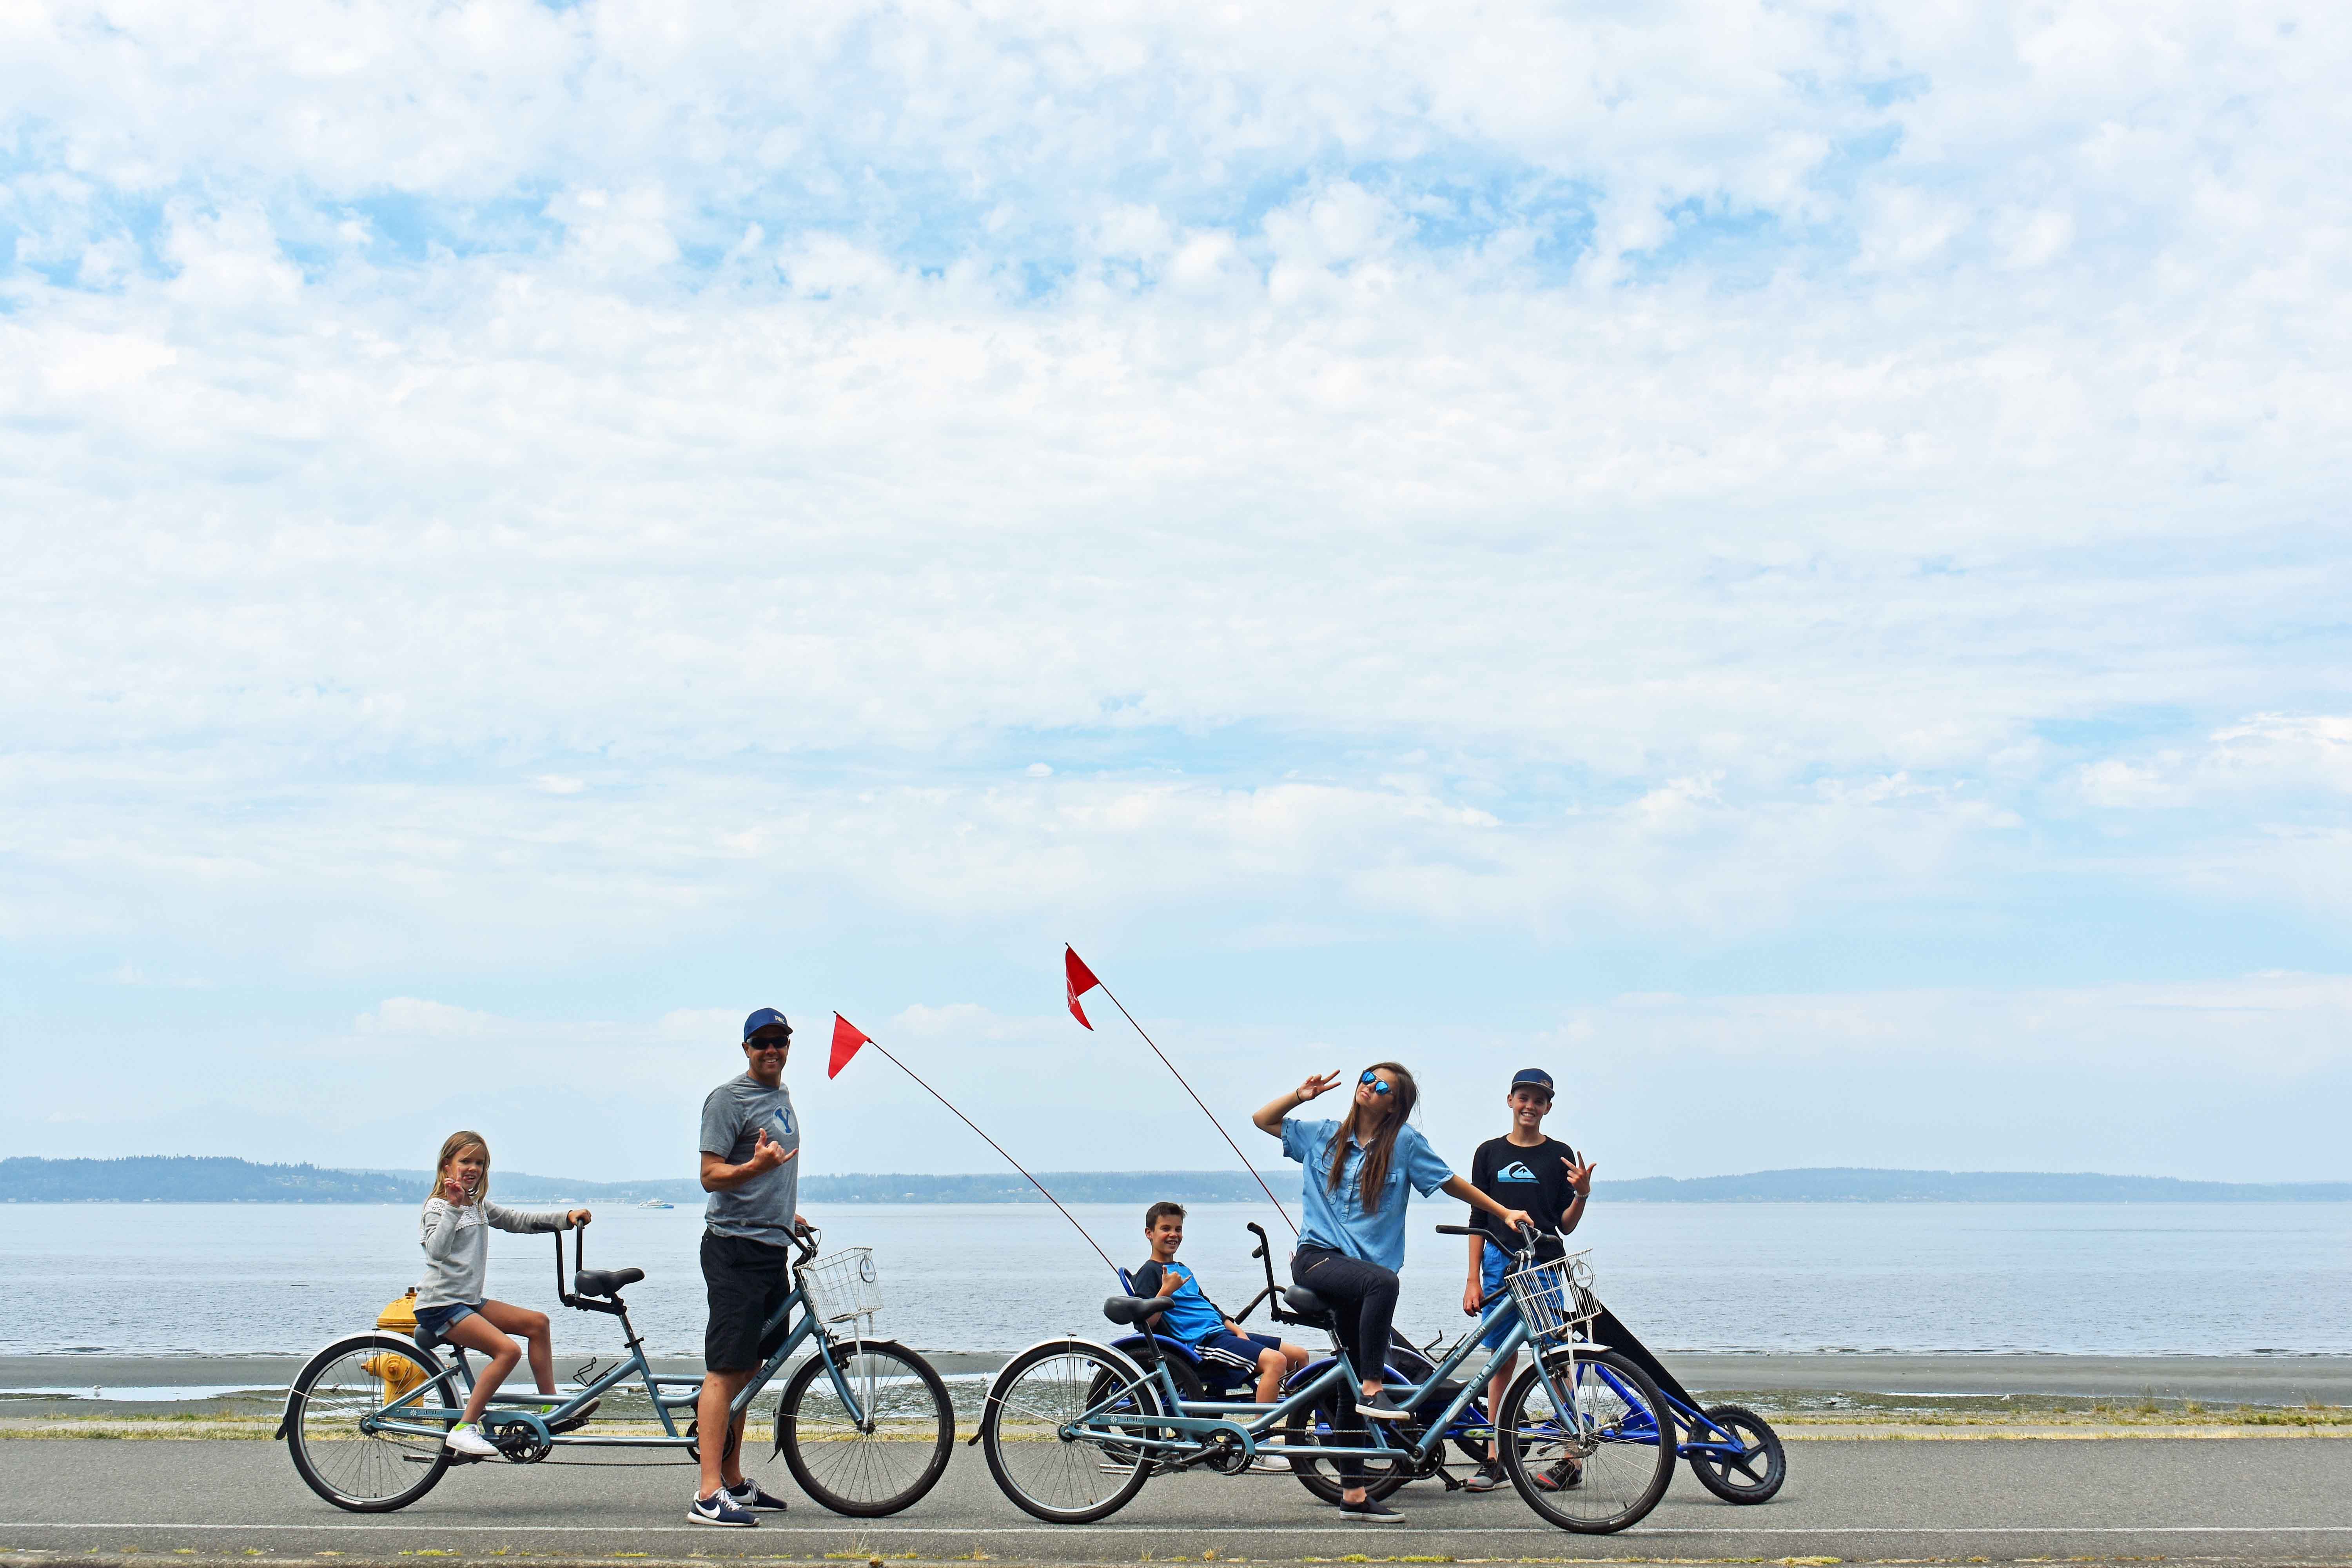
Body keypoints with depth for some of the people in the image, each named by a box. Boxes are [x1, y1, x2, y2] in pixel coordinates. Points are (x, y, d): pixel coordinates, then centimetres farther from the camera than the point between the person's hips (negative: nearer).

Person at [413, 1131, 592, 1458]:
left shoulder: (479, 1206, 14)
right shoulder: (438, 1207, -12)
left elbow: (520, 1222, 16)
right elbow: (437, 1251, -30)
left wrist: (566, 1218, 4)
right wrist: (454, 1207, -37)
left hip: (469, 1301, 9)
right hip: (440, 1305, -9)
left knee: (537, 1322, 3)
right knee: (507, 1349, -24)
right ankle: (464, 1429, -20)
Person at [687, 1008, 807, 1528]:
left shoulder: (781, 1095, 18)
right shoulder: (729, 1098, -9)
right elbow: (711, 1176, -16)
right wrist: (756, 1165, -32)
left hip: (772, 1249, 9)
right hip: (735, 1249, -9)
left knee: (748, 1369, 13)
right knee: (725, 1369, -12)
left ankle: (734, 1484, 20)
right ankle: (708, 1497, -13)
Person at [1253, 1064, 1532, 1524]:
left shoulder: (1405, 1142, 3)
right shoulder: (1324, 1137, 9)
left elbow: (1453, 1184, 8)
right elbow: (1263, 1120, 18)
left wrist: (1504, 1213, 3)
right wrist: (1302, 1095, 4)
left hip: (1359, 1270, 1)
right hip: (1316, 1259, -1)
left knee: (1352, 1380, 2)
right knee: (1382, 1280, -35)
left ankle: (1353, 1494, 6)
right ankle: (1374, 1391, -28)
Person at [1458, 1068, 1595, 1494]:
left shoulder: (1559, 1155, 6)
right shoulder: (1490, 1153, 10)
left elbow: (1566, 1224, 6)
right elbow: (1479, 1222, 10)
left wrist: (1582, 1193, -13)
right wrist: (1473, 1280, 5)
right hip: (1500, 1266, 2)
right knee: (1503, 1361, 4)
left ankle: (1573, 1457, -1)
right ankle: (1495, 1458, 8)